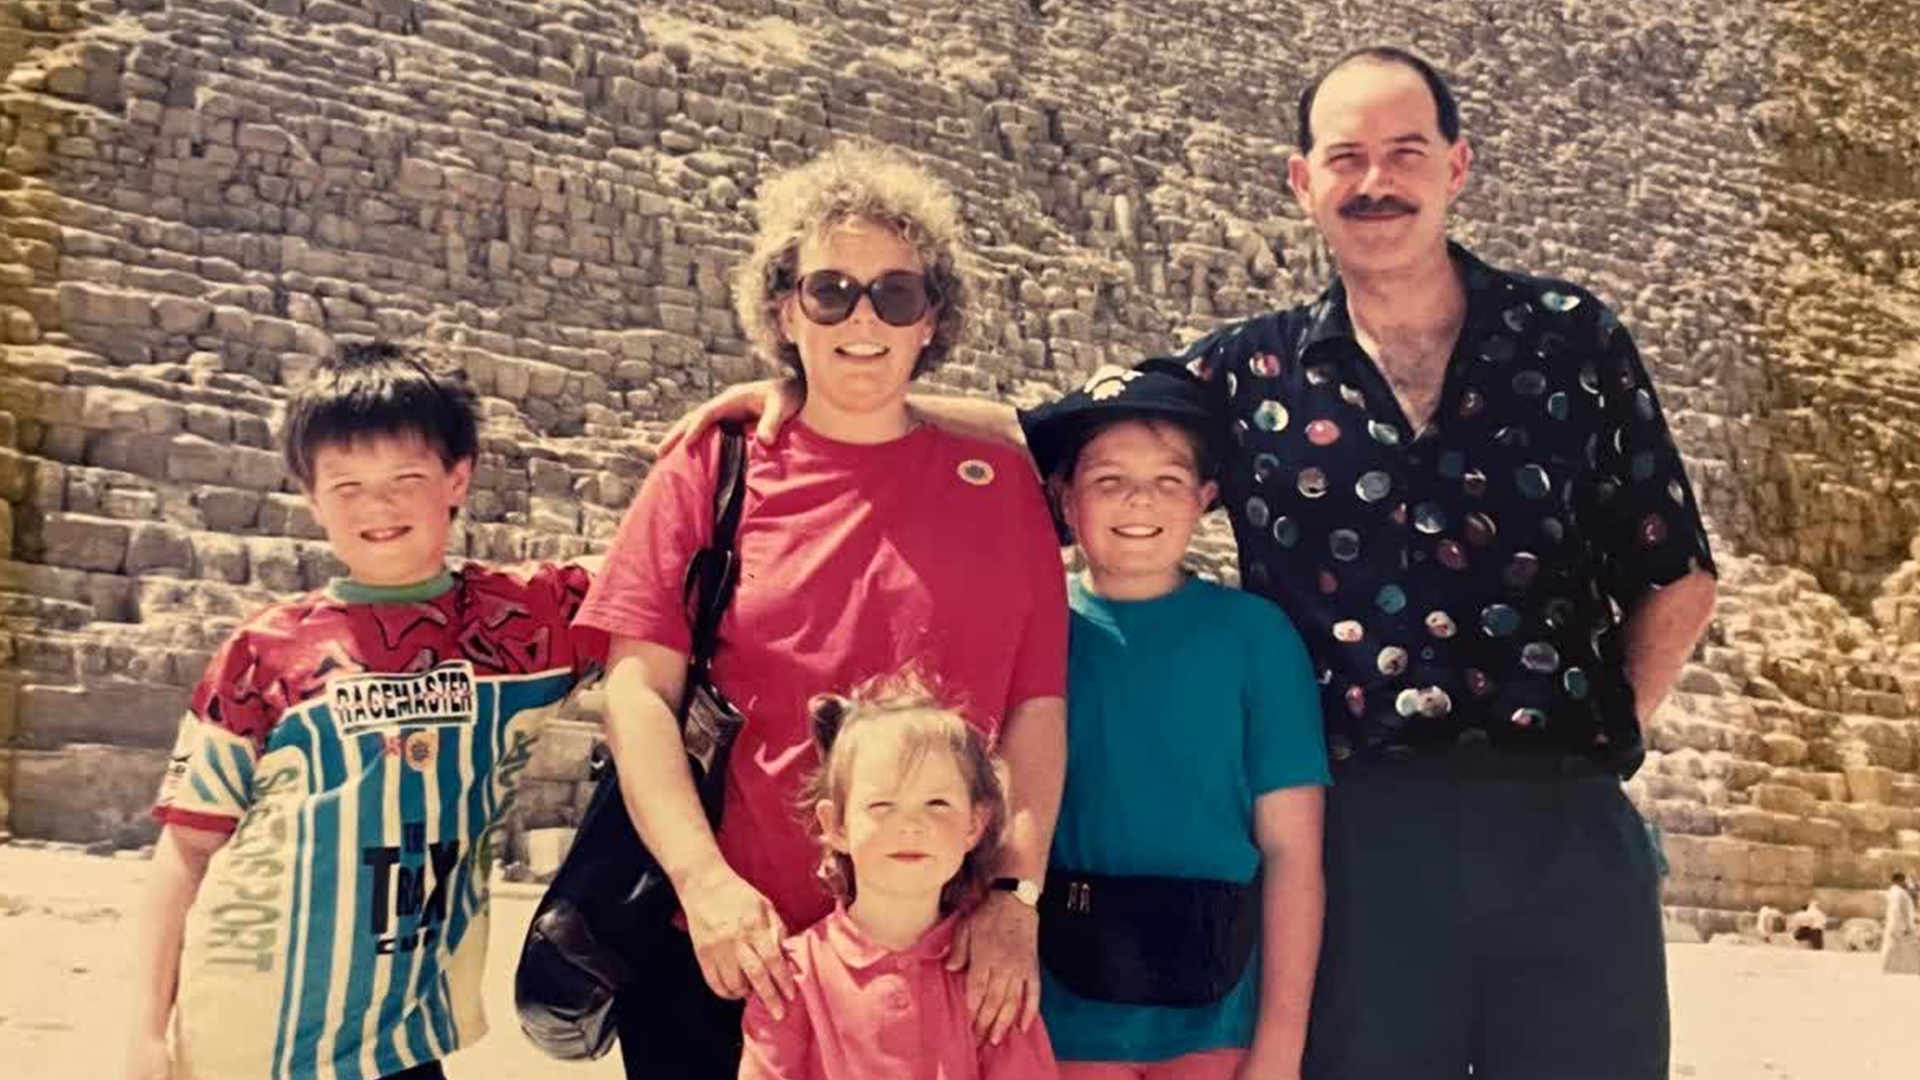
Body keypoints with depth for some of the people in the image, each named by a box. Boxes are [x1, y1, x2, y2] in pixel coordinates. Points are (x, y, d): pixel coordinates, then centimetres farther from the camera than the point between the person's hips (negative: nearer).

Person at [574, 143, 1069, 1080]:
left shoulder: (996, 480, 4)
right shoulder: (713, 470, 2)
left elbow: (1037, 703, 1)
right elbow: (639, 689, -4)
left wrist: (1016, 895, -9)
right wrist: (704, 882, -15)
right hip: (731, 949, 0)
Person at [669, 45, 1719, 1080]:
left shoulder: (1570, 337, 6)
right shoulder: (1249, 375, 6)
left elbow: (1674, 576, 11)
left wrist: (1603, 729, 1)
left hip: (1565, 827, 1)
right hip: (1357, 832, 0)